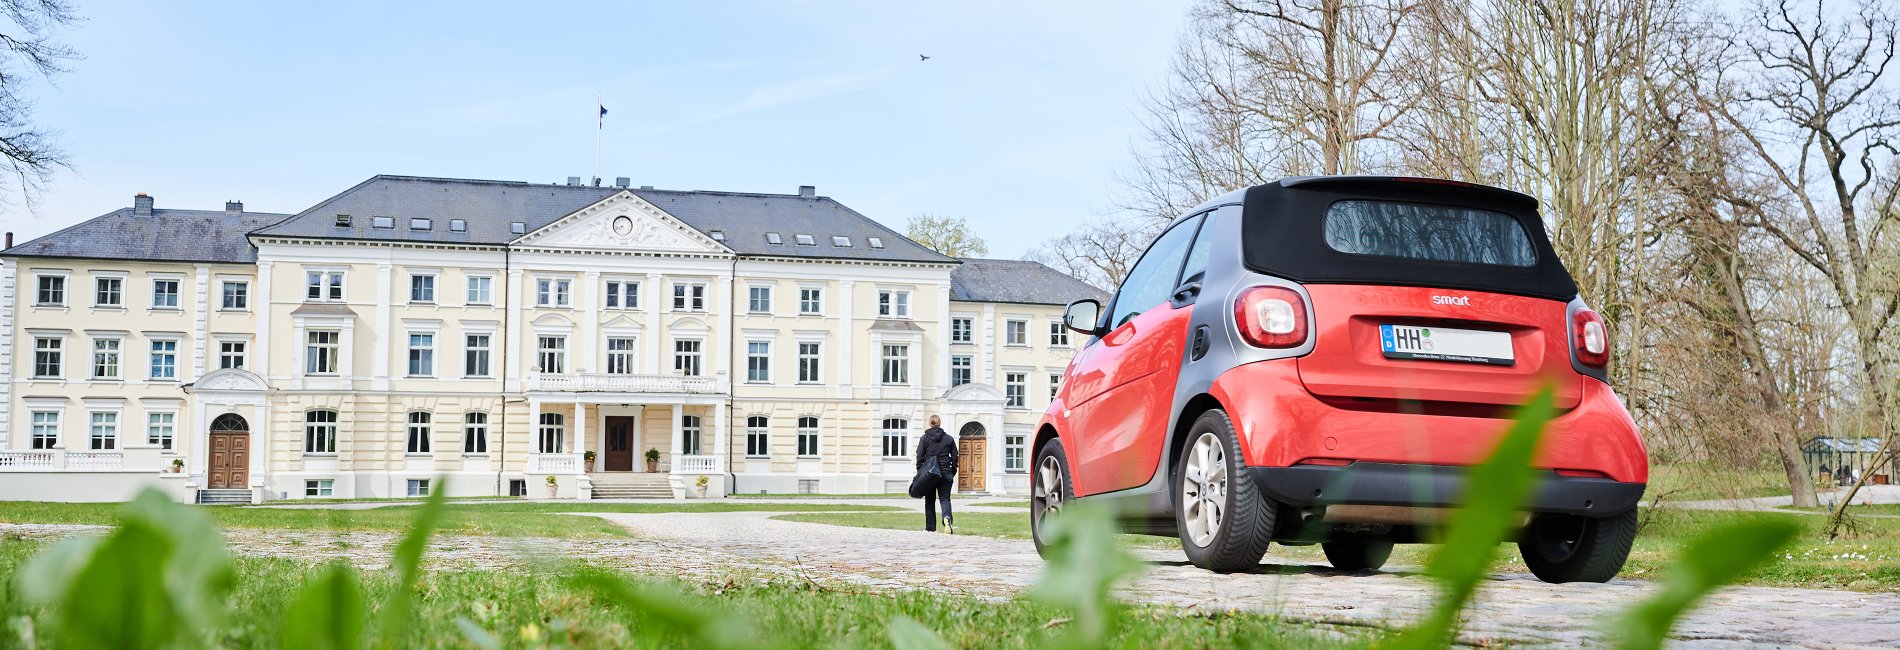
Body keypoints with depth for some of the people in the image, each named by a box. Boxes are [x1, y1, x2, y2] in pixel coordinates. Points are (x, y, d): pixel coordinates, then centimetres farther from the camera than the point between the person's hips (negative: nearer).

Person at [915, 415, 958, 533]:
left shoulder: (924, 439, 0)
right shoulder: (949, 439, 5)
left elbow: (920, 457, -1)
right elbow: (955, 457, 8)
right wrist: (952, 473, 16)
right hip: (945, 474, 0)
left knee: (930, 501, 10)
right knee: (945, 498, 1)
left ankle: (930, 528, 12)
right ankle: (947, 518, -29)